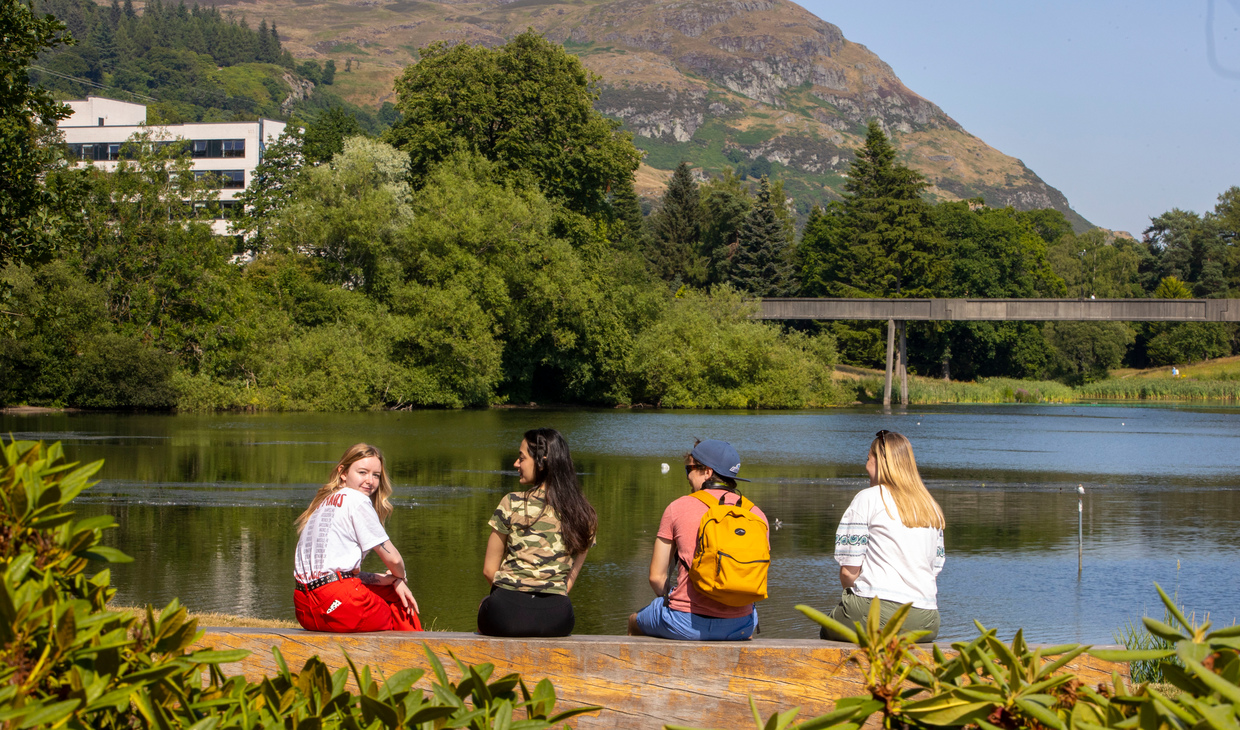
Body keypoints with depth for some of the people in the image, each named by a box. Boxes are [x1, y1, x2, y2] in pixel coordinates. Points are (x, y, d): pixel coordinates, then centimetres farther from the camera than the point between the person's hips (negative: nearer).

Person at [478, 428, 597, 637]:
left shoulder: (511, 504, -5)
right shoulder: (584, 515, 4)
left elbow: (489, 569, 2)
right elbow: (572, 575, 10)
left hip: (507, 613, -3)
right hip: (556, 618, 3)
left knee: (484, 608, 32)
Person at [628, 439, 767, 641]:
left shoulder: (677, 508, -2)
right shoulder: (756, 515, 4)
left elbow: (656, 576, 1)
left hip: (687, 624, -3)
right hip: (738, 627, 3)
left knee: (636, 621, 31)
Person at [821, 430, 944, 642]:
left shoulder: (868, 499, 0)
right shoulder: (932, 507, 17)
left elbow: (848, 571, -4)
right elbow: (935, 568, 17)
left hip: (878, 611, -6)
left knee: (827, 631, 17)